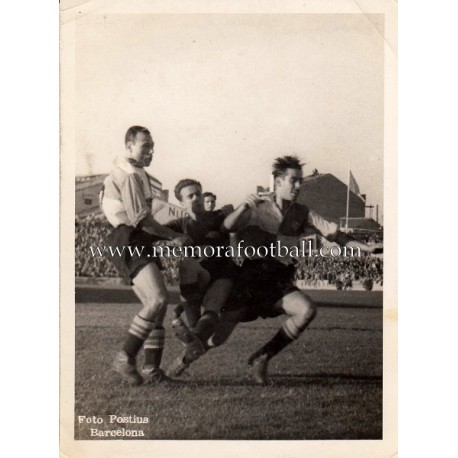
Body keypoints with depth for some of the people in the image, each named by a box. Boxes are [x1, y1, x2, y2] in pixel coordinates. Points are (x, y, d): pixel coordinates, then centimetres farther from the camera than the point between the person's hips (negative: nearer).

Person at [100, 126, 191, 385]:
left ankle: (152, 369, 8)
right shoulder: (129, 175, -10)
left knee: (158, 304, 6)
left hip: (139, 244, 11)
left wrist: (165, 236, 18)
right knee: (158, 298, -22)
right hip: (129, 242, -11)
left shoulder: (136, 174, 23)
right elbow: (139, 218, -18)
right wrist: (174, 236, -10)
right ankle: (126, 358, -14)